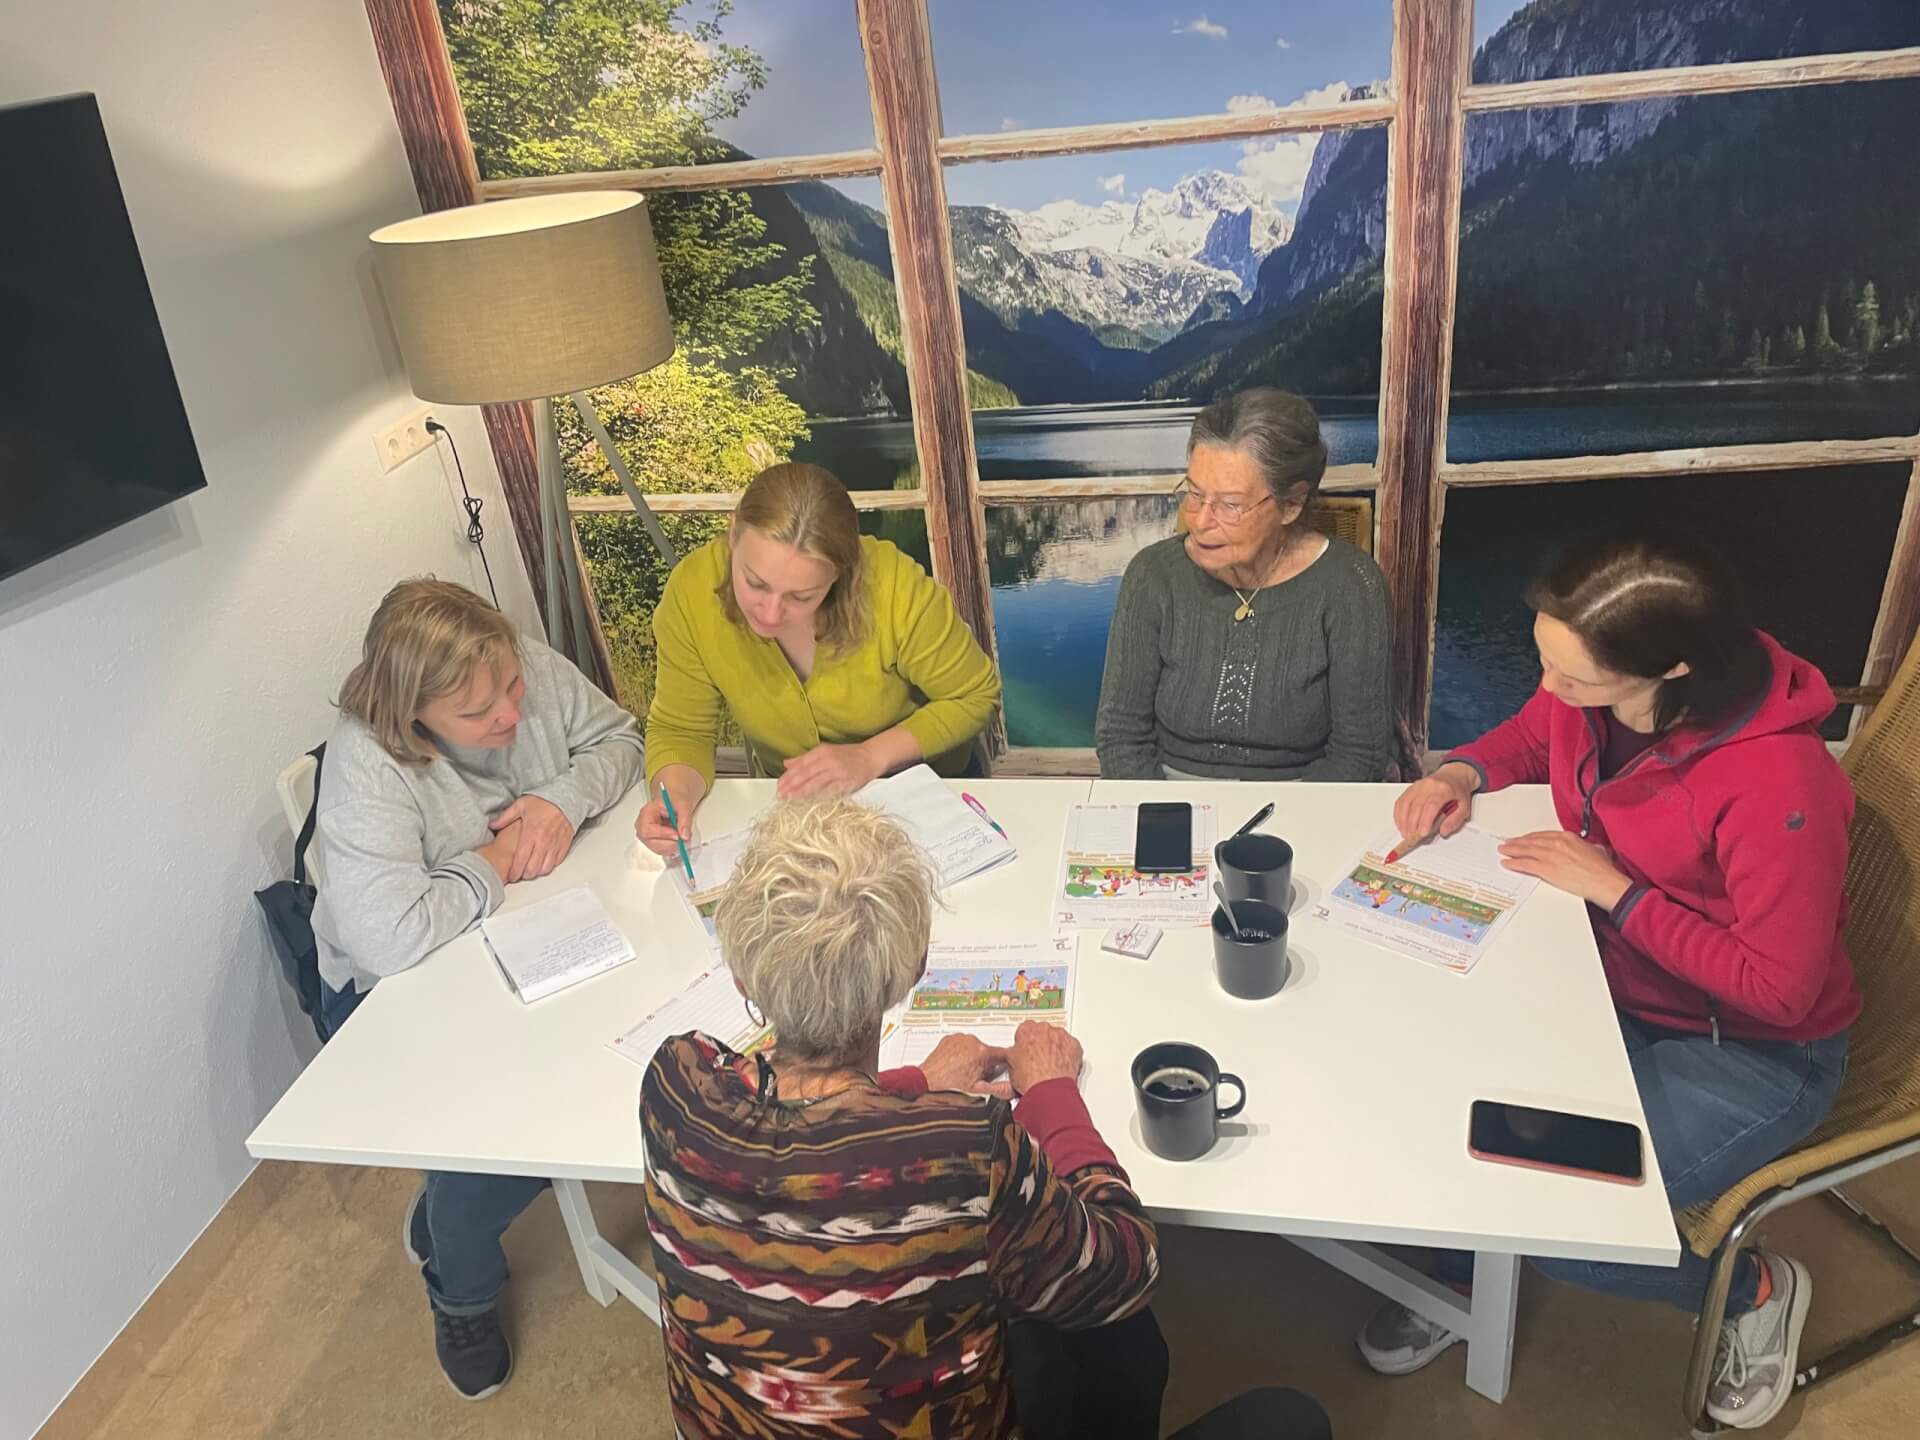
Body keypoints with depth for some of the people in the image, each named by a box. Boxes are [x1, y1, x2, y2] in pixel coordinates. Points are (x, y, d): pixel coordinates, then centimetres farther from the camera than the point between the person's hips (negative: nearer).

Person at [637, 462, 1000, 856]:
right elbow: (681, 730, -9)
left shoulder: (895, 589, -27)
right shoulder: (692, 591, -21)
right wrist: (676, 792, -29)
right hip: (793, 802, 2)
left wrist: (871, 757, -24)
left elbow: (975, 697, -13)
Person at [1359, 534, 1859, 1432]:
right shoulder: (1583, 692, -15)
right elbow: (1526, 740, 11)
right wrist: (1462, 774, -10)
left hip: (1753, 1053, -6)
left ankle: (1754, 1290, 16)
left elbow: (1778, 989, -25)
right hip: (1610, 989, 7)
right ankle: (1462, 1281, 19)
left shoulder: (1779, 783, -33)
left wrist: (1613, 889, -25)